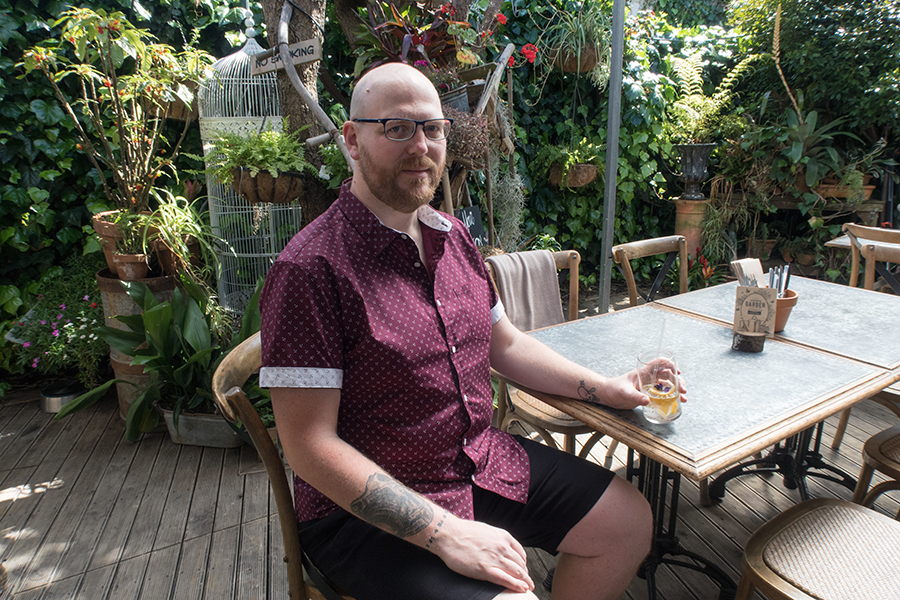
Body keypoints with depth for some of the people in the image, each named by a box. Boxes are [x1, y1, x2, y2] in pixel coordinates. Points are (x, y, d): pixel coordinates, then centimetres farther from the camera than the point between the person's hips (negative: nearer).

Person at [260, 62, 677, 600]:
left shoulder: (453, 237, 5)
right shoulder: (311, 269, -20)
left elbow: (505, 344, 14)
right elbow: (310, 444, -21)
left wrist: (604, 388, 3)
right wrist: (445, 532, -24)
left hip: (485, 462, 7)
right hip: (367, 508, -7)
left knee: (628, 520, 10)